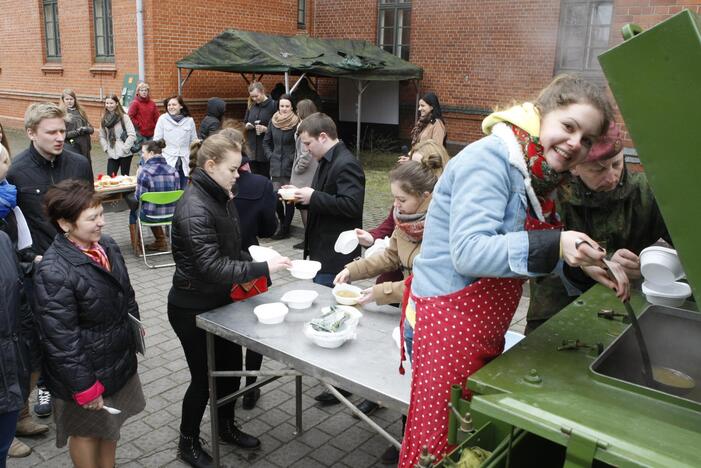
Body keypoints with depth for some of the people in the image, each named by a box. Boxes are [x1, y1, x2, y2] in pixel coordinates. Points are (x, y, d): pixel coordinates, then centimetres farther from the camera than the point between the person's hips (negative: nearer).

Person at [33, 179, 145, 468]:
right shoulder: (53, 272, -28)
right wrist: (83, 386, -19)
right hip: (86, 369, -7)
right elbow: (60, 339, -24)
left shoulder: (106, 245, -5)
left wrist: (134, 330, 17)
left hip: (119, 357, 7)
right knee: (87, 431, 17)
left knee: (110, 424, 25)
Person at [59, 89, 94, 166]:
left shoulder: (80, 112, 13)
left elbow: (91, 129, 11)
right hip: (70, 148, -5)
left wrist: (86, 129, -10)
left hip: (84, 147, 5)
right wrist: (76, 132, -16)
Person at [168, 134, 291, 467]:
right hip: (193, 309, -8)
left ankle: (226, 427, 43)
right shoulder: (194, 209, -27)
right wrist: (263, 268, -29)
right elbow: (212, 267, -32)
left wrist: (250, 271, 1)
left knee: (232, 365, 19)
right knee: (204, 377, 8)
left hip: (221, 301, 8)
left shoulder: (220, 197, 2)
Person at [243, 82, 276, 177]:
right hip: (253, 149, 5)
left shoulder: (273, 105, -6)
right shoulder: (251, 107, 13)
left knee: (265, 176, -1)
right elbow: (244, 123, 25)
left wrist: (265, 129, -20)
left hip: (266, 150, -5)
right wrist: (247, 125, 3)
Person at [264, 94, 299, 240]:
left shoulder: (296, 123, -9)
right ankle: (282, 221, 27)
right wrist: (270, 156, 9)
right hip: (276, 166, 4)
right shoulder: (273, 121, 7)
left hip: (290, 167, -4)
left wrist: (293, 159, -9)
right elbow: (266, 142, 19)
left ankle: (285, 228, 12)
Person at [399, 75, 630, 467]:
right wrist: (554, 246, -35)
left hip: (487, 331, 9)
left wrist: (585, 262, -1)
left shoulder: (540, 175, 8)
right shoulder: (490, 159, -19)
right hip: (447, 322, -9)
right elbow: (469, 252, -28)